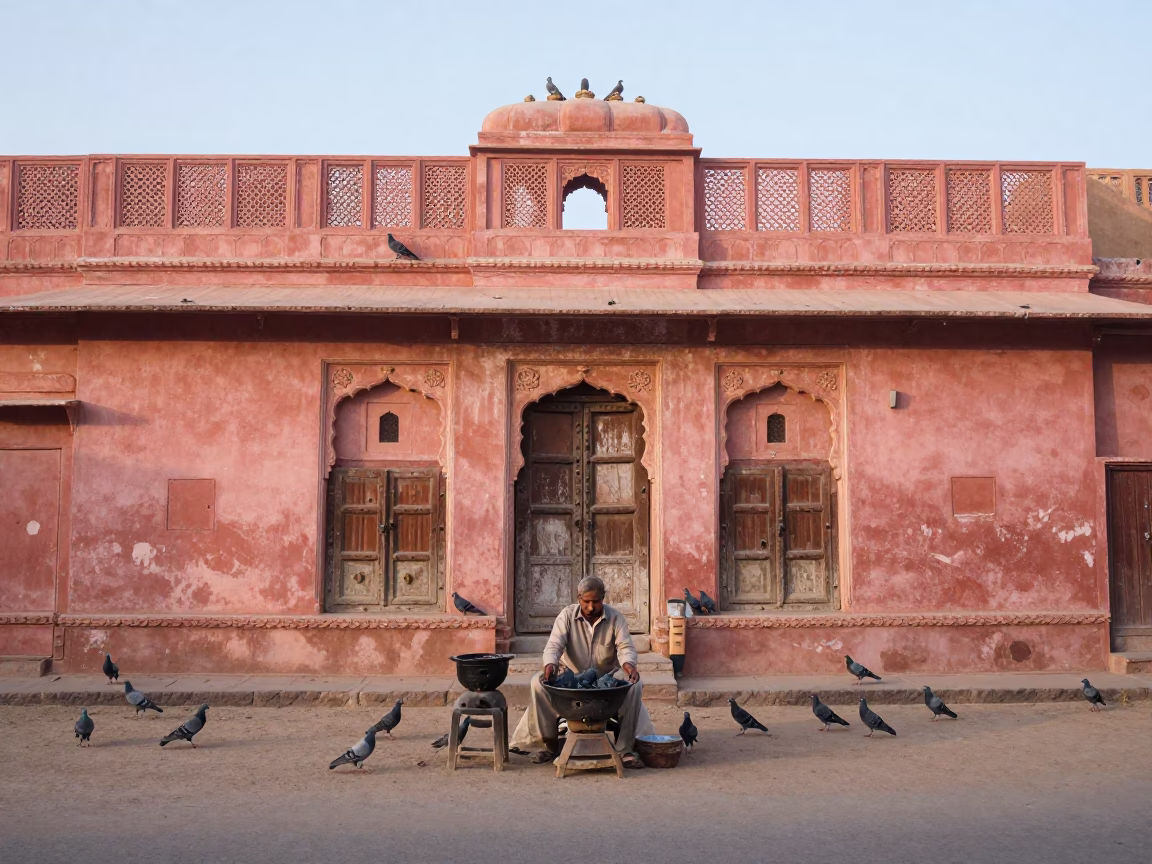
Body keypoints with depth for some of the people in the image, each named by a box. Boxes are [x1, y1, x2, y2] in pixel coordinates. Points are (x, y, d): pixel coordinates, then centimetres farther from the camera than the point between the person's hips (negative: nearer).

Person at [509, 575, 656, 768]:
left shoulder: (615, 617, -5)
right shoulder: (567, 615, -7)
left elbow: (625, 646, -13)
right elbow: (554, 645, -16)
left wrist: (628, 663, -38)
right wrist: (550, 663, -40)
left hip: (607, 678, 0)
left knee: (633, 684, -30)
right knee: (539, 681, -26)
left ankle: (625, 747, -24)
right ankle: (549, 743, -15)